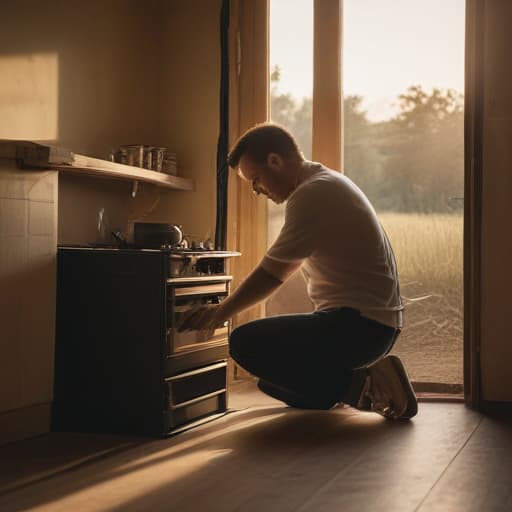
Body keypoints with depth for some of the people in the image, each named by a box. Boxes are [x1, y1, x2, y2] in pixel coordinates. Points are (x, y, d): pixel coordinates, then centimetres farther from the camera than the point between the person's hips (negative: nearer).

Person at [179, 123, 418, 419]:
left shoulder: (311, 195, -16)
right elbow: (287, 267, 24)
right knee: (270, 372, 17)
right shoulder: (327, 183, 18)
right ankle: (364, 383, 8)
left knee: (247, 344, -20)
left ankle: (356, 386, -13)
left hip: (360, 325, -11)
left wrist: (222, 312, 1)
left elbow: (272, 274, -13)